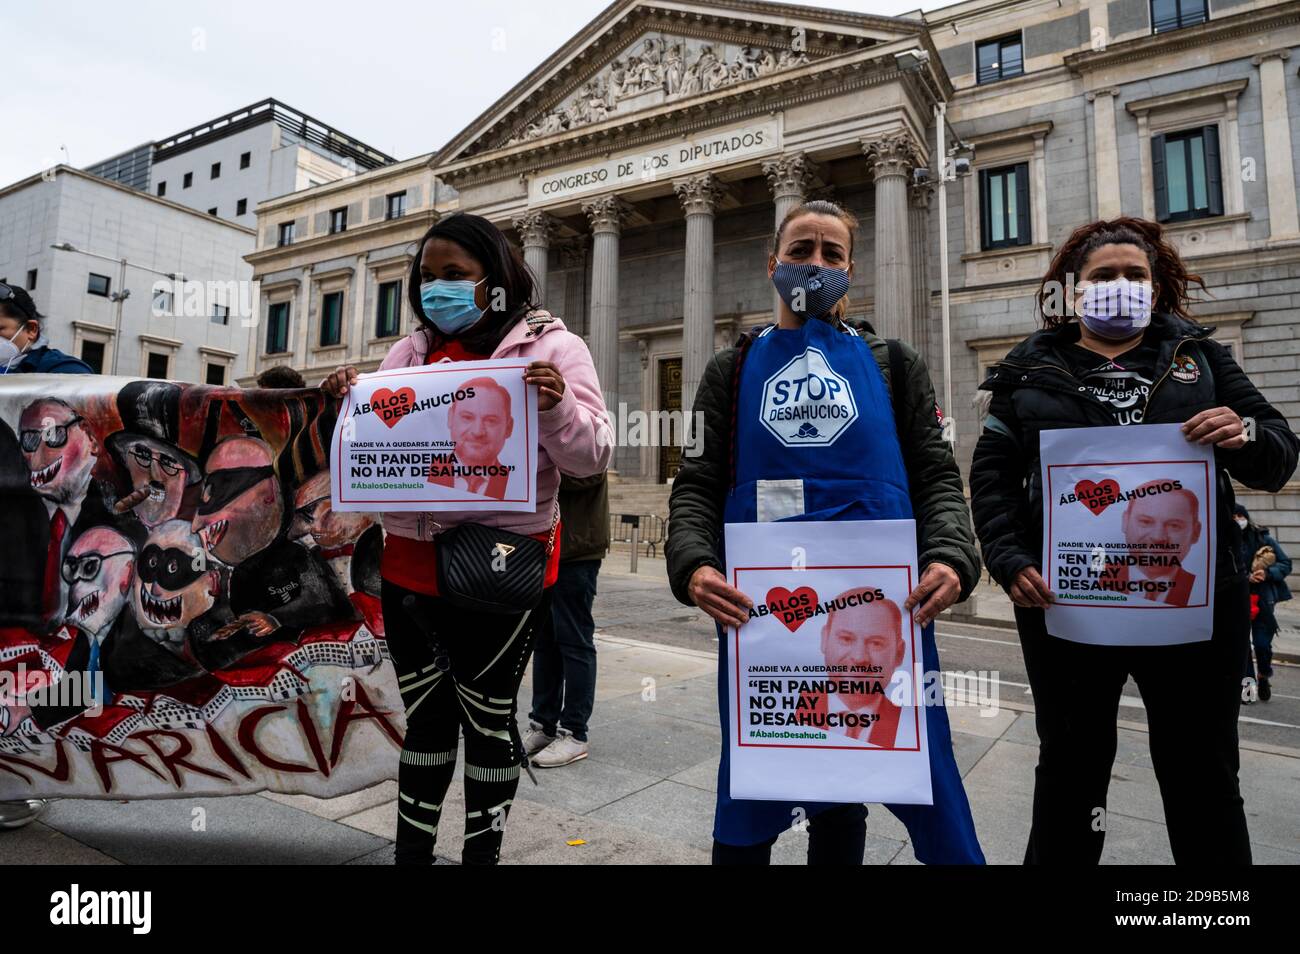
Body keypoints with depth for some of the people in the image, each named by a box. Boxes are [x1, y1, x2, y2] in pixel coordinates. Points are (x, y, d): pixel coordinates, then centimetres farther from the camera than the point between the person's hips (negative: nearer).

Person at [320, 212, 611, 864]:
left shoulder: (551, 346, -3)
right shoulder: (409, 352, 12)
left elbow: (591, 456, -7)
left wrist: (557, 406, -25)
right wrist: (348, 405, -1)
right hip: (409, 566, 5)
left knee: (488, 719, 10)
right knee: (424, 715, 17)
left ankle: (482, 851, 31)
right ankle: (412, 849, 35)